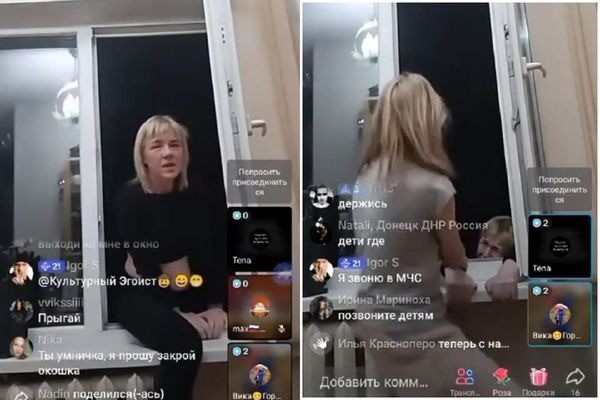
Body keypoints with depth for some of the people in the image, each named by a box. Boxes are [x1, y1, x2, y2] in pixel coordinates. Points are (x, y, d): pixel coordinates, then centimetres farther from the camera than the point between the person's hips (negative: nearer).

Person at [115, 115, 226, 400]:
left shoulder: (195, 197, 2)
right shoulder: (130, 198, -10)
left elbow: (212, 254, -5)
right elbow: (145, 263, -17)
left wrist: (216, 305, -18)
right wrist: (175, 311, -24)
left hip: (190, 294, 5)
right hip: (142, 296, -4)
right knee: (184, 342, -34)